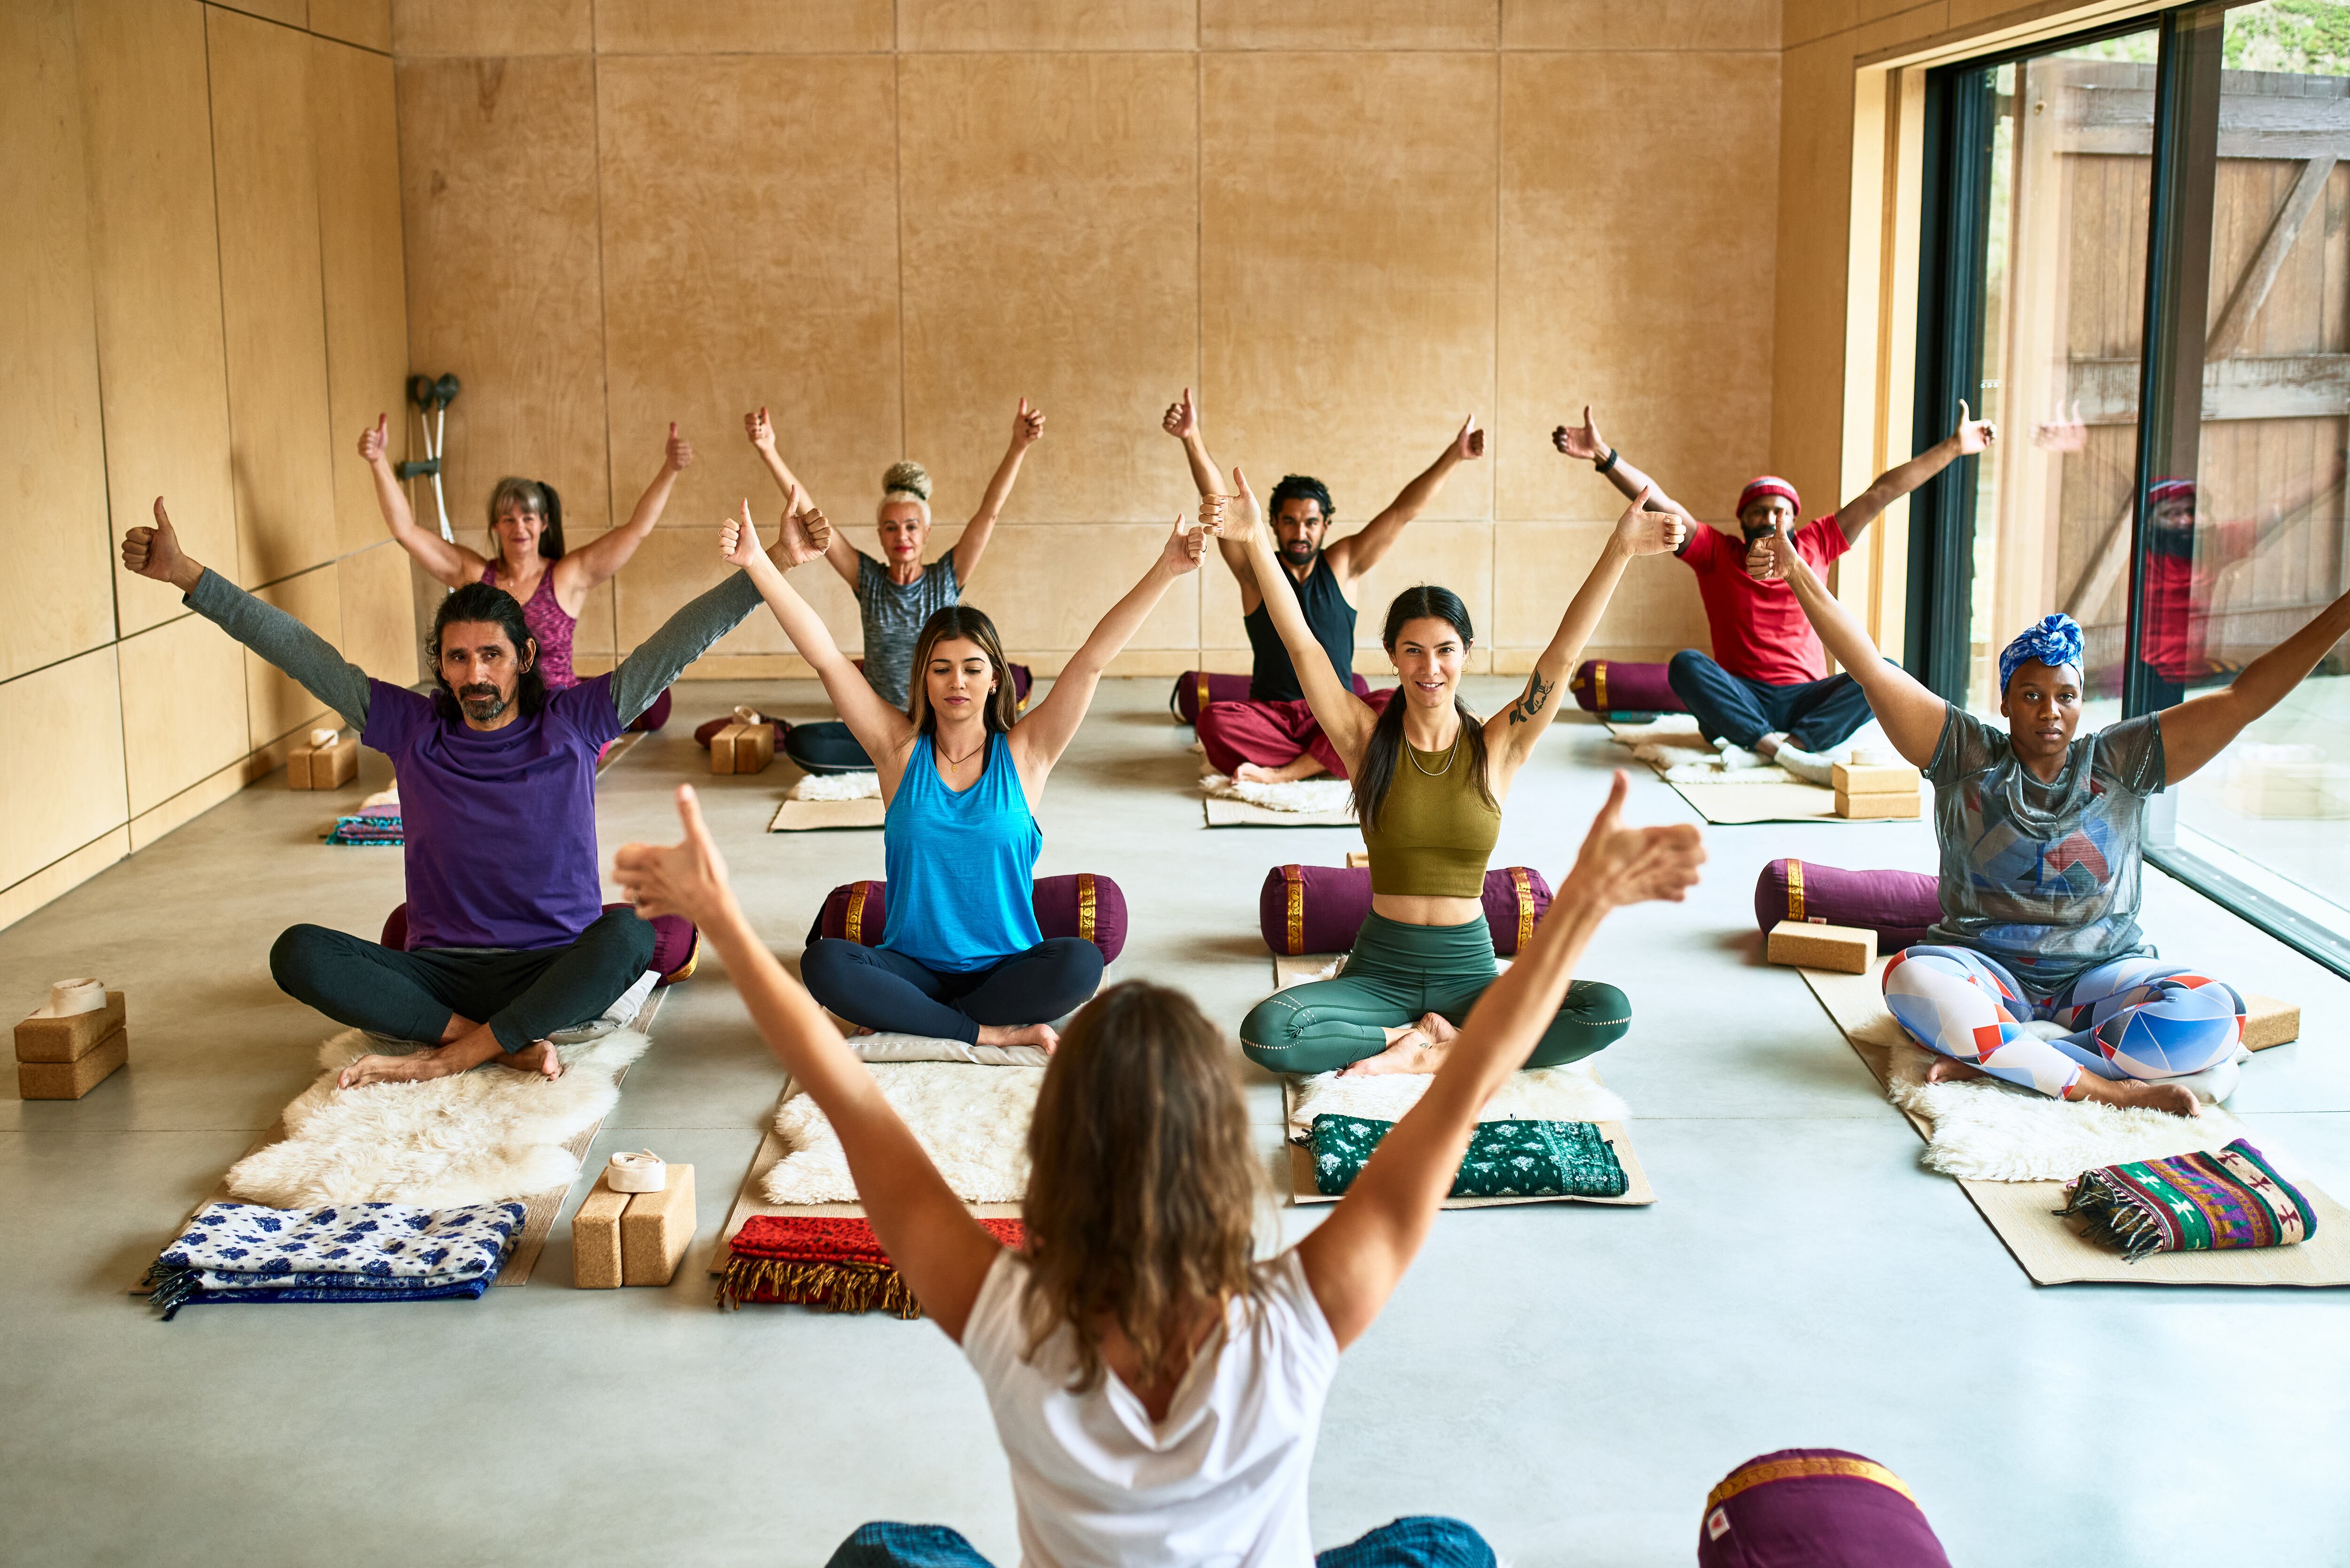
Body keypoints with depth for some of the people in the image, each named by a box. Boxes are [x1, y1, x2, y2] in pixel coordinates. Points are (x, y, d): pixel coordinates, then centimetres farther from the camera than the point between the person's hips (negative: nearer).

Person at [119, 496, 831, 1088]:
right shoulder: (412, 729, 6)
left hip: (557, 969, -2)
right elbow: (299, 651, 5)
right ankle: (506, 1042, -26)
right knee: (299, 954, -23)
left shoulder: (573, 722, 1)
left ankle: (447, 1058, -28)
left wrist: (772, 568, -10)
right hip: (442, 972, 2)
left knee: (627, 932, -35)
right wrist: (187, 576, 3)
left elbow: (677, 643, -3)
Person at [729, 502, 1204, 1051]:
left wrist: (1166, 570, -12)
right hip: (912, 968, 1)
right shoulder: (900, 748, 3)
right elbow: (825, 656, -3)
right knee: (823, 962, -28)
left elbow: (1094, 658, -5)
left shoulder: (1023, 753, 2)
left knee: (1082, 962, -32)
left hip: (1006, 970, -1)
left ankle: (915, 1023, -18)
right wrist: (757, 563, -10)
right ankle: (992, 1033, -23)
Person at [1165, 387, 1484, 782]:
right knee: (1214, 720, -32)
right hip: (1272, 716, -1)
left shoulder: (1342, 564, 6)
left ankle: (1282, 773, -30)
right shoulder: (1257, 570, 3)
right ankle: (1327, 762, -27)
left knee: (1394, 705, -31)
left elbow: (1404, 511, 0)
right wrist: (1192, 438, -23)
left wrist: (1454, 455, -9)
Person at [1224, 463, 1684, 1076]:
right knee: (1266, 1032, -29)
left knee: (1609, 1013, -25)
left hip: (1468, 969, 1)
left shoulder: (1497, 747, 0)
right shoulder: (1367, 739, -1)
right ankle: (1427, 1036, -10)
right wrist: (1257, 541, -21)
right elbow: (1300, 643, -10)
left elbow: (1562, 653, -9)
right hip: (1380, 968, -1)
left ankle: (1433, 1049, -13)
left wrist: (1619, 550, -20)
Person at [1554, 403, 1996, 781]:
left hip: (1807, 699, 2)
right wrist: (1603, 456, -19)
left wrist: (1954, 448, 6)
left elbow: (1882, 493, 7)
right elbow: (1660, 505, -7)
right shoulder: (1716, 553, 4)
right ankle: (1787, 751, -40)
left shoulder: (1814, 546, 9)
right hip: (1740, 701, -2)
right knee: (1686, 664, -30)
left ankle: (1767, 748, -37)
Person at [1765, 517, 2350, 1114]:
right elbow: (1873, 671, -7)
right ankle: (2109, 1084, -32)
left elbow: (2243, 698, 1)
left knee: (2214, 1017, -28)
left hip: (2103, 975, 2)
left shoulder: (2120, 762, 6)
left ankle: (1990, 1055, -27)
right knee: (1913, 981, -36)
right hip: (1988, 973, -2)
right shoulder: (1967, 756, 2)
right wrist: (1796, 573, -16)